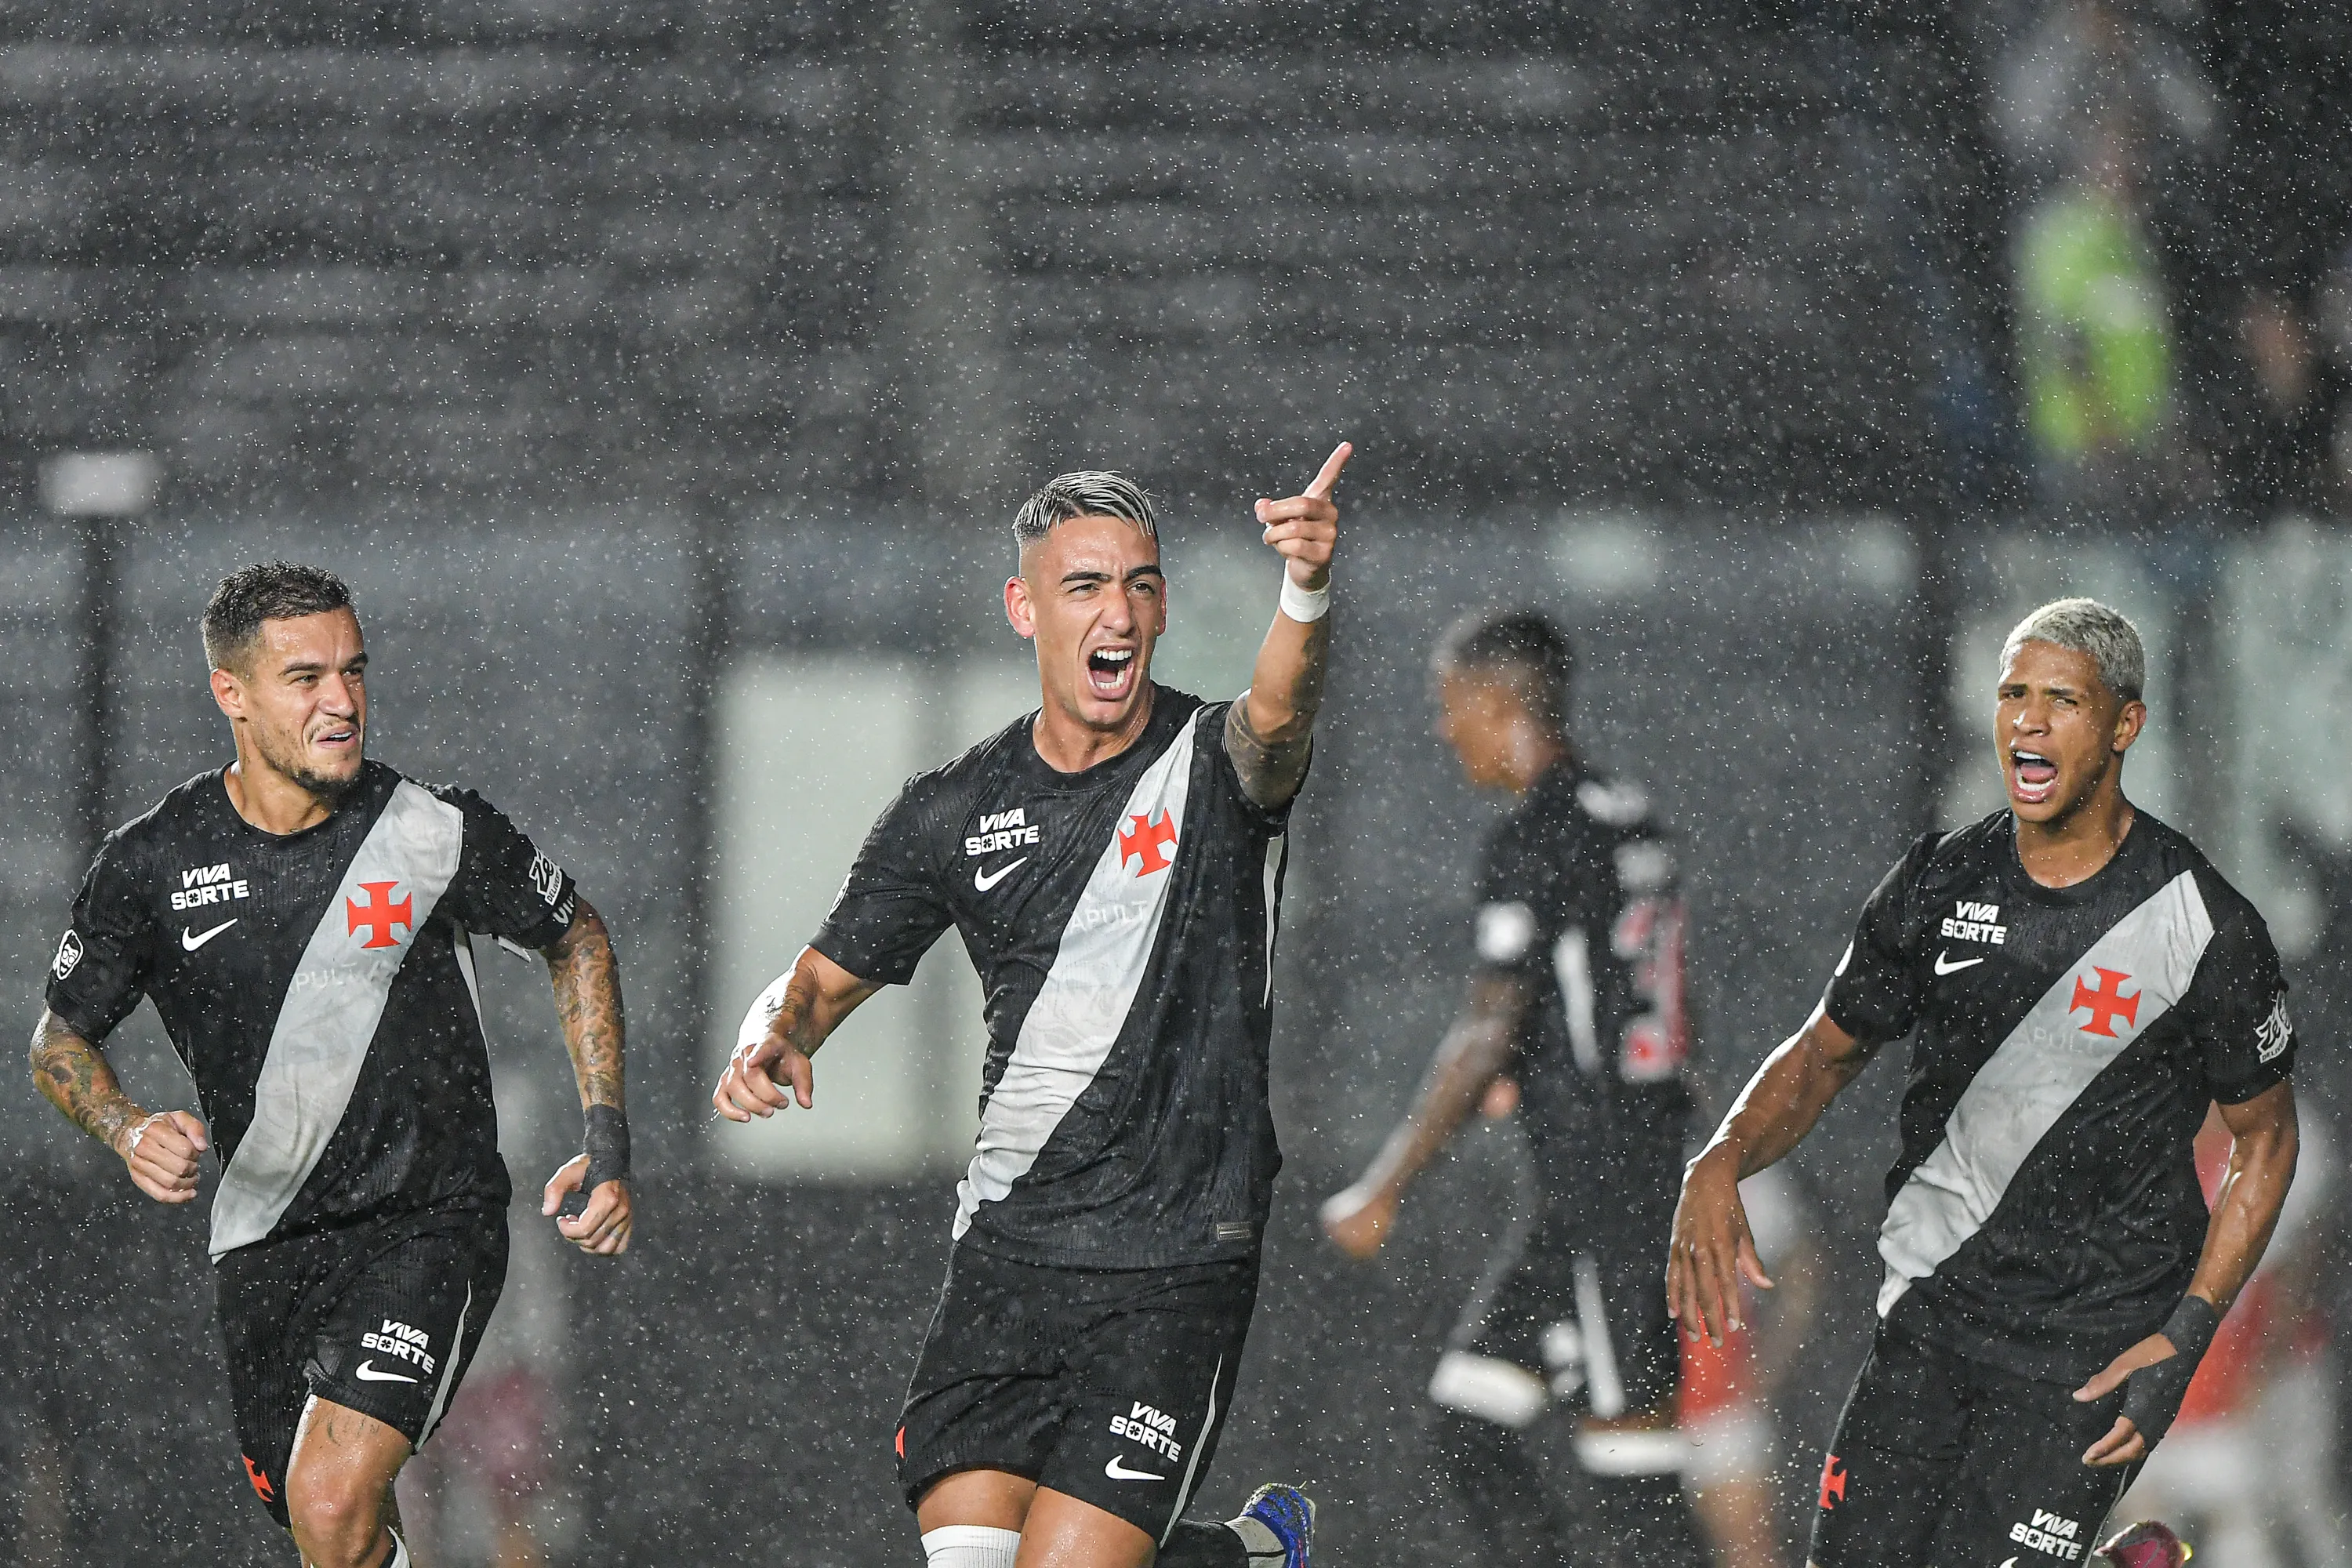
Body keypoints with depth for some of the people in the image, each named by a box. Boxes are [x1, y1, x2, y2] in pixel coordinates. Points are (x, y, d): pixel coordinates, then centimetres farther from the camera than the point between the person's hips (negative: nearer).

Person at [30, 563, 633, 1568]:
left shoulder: (438, 834, -11)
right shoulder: (151, 865, -7)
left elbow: (576, 940, 6)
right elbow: (60, 1040, 6)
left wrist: (607, 1146, 0)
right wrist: (129, 1132, -15)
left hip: (428, 1227, -3)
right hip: (261, 1248, 3)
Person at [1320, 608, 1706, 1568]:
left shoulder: (1532, 846, -14)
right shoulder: (1632, 823, 15)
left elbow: (1489, 1038, -18)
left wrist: (1384, 1191, -14)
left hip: (1598, 1196, -9)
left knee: (1631, 1473, -7)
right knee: (1470, 1425, 11)